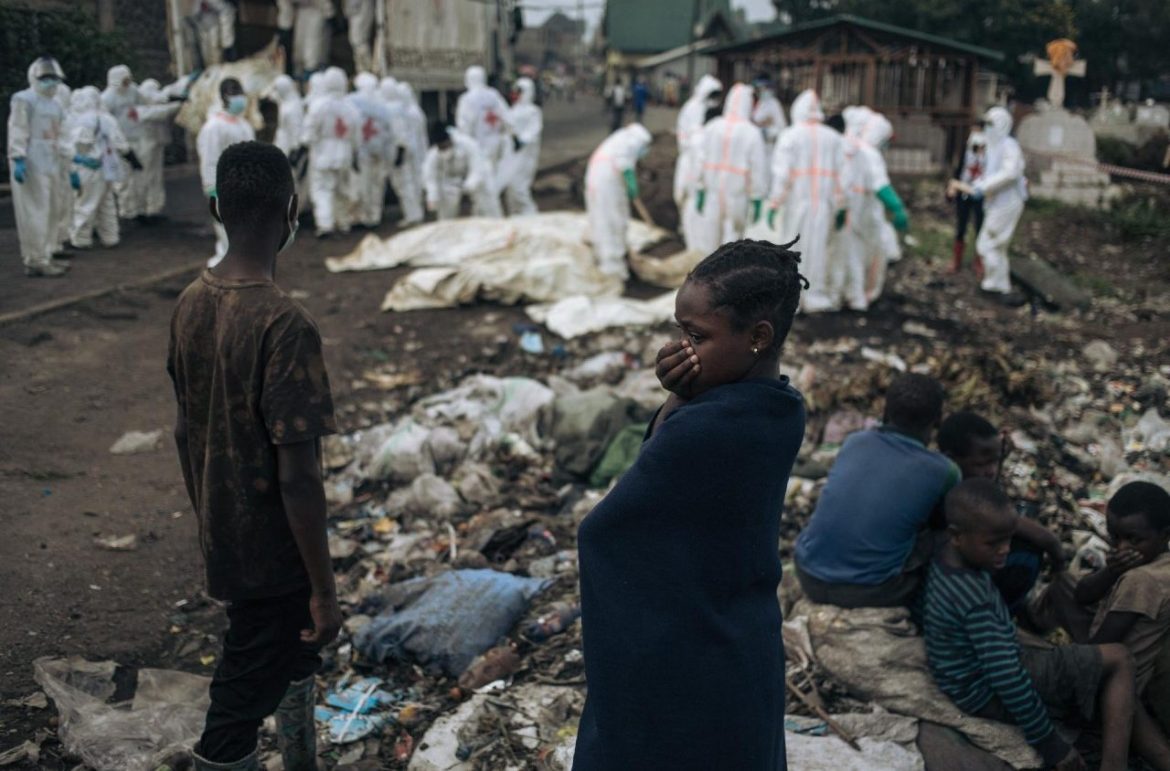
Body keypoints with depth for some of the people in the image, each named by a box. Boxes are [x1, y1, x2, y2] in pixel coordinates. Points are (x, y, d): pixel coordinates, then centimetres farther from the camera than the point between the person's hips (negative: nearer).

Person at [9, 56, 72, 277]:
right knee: (35, 214, -7)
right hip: (31, 165, -9)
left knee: (52, 212, 13)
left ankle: (45, 256, 24)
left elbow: (60, 139, 25)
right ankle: (35, 261, -3)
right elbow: (17, 133, -12)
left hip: (51, 166, 9)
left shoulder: (55, 106, 21)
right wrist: (18, 160, -22)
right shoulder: (23, 100, -5)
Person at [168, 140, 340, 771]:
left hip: (221, 544, 8)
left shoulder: (190, 304, -3)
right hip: (273, 555, -8)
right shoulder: (284, 324, -27)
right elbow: (298, 477, -26)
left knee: (296, 655, 28)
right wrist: (324, 588, -16)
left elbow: (185, 433, 8)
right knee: (238, 713, 7)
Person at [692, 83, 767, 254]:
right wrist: (757, 201, -2)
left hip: (712, 193, 3)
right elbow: (758, 169, -8)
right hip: (738, 195, -2)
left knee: (707, 239, 10)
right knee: (732, 236, 7)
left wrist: (699, 191, 3)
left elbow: (700, 161, -2)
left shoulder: (711, 127, -2)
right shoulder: (752, 133, -9)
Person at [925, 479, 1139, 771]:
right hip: (991, 694, -9)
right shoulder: (973, 596, -32)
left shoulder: (947, 560, -5)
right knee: (1119, 660, -6)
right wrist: (1051, 746, -23)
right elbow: (1006, 678, -31)